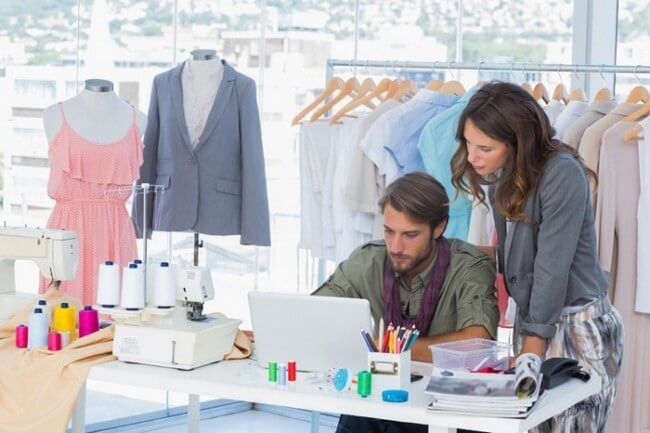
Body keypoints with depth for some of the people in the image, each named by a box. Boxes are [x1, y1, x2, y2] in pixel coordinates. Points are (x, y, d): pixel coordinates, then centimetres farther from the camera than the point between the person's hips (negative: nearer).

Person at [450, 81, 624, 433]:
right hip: (530, 320, 7)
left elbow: (553, 267, -18)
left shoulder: (562, 174, -19)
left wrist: (529, 354, -14)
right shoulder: (502, 175, 6)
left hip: (578, 328, -7)